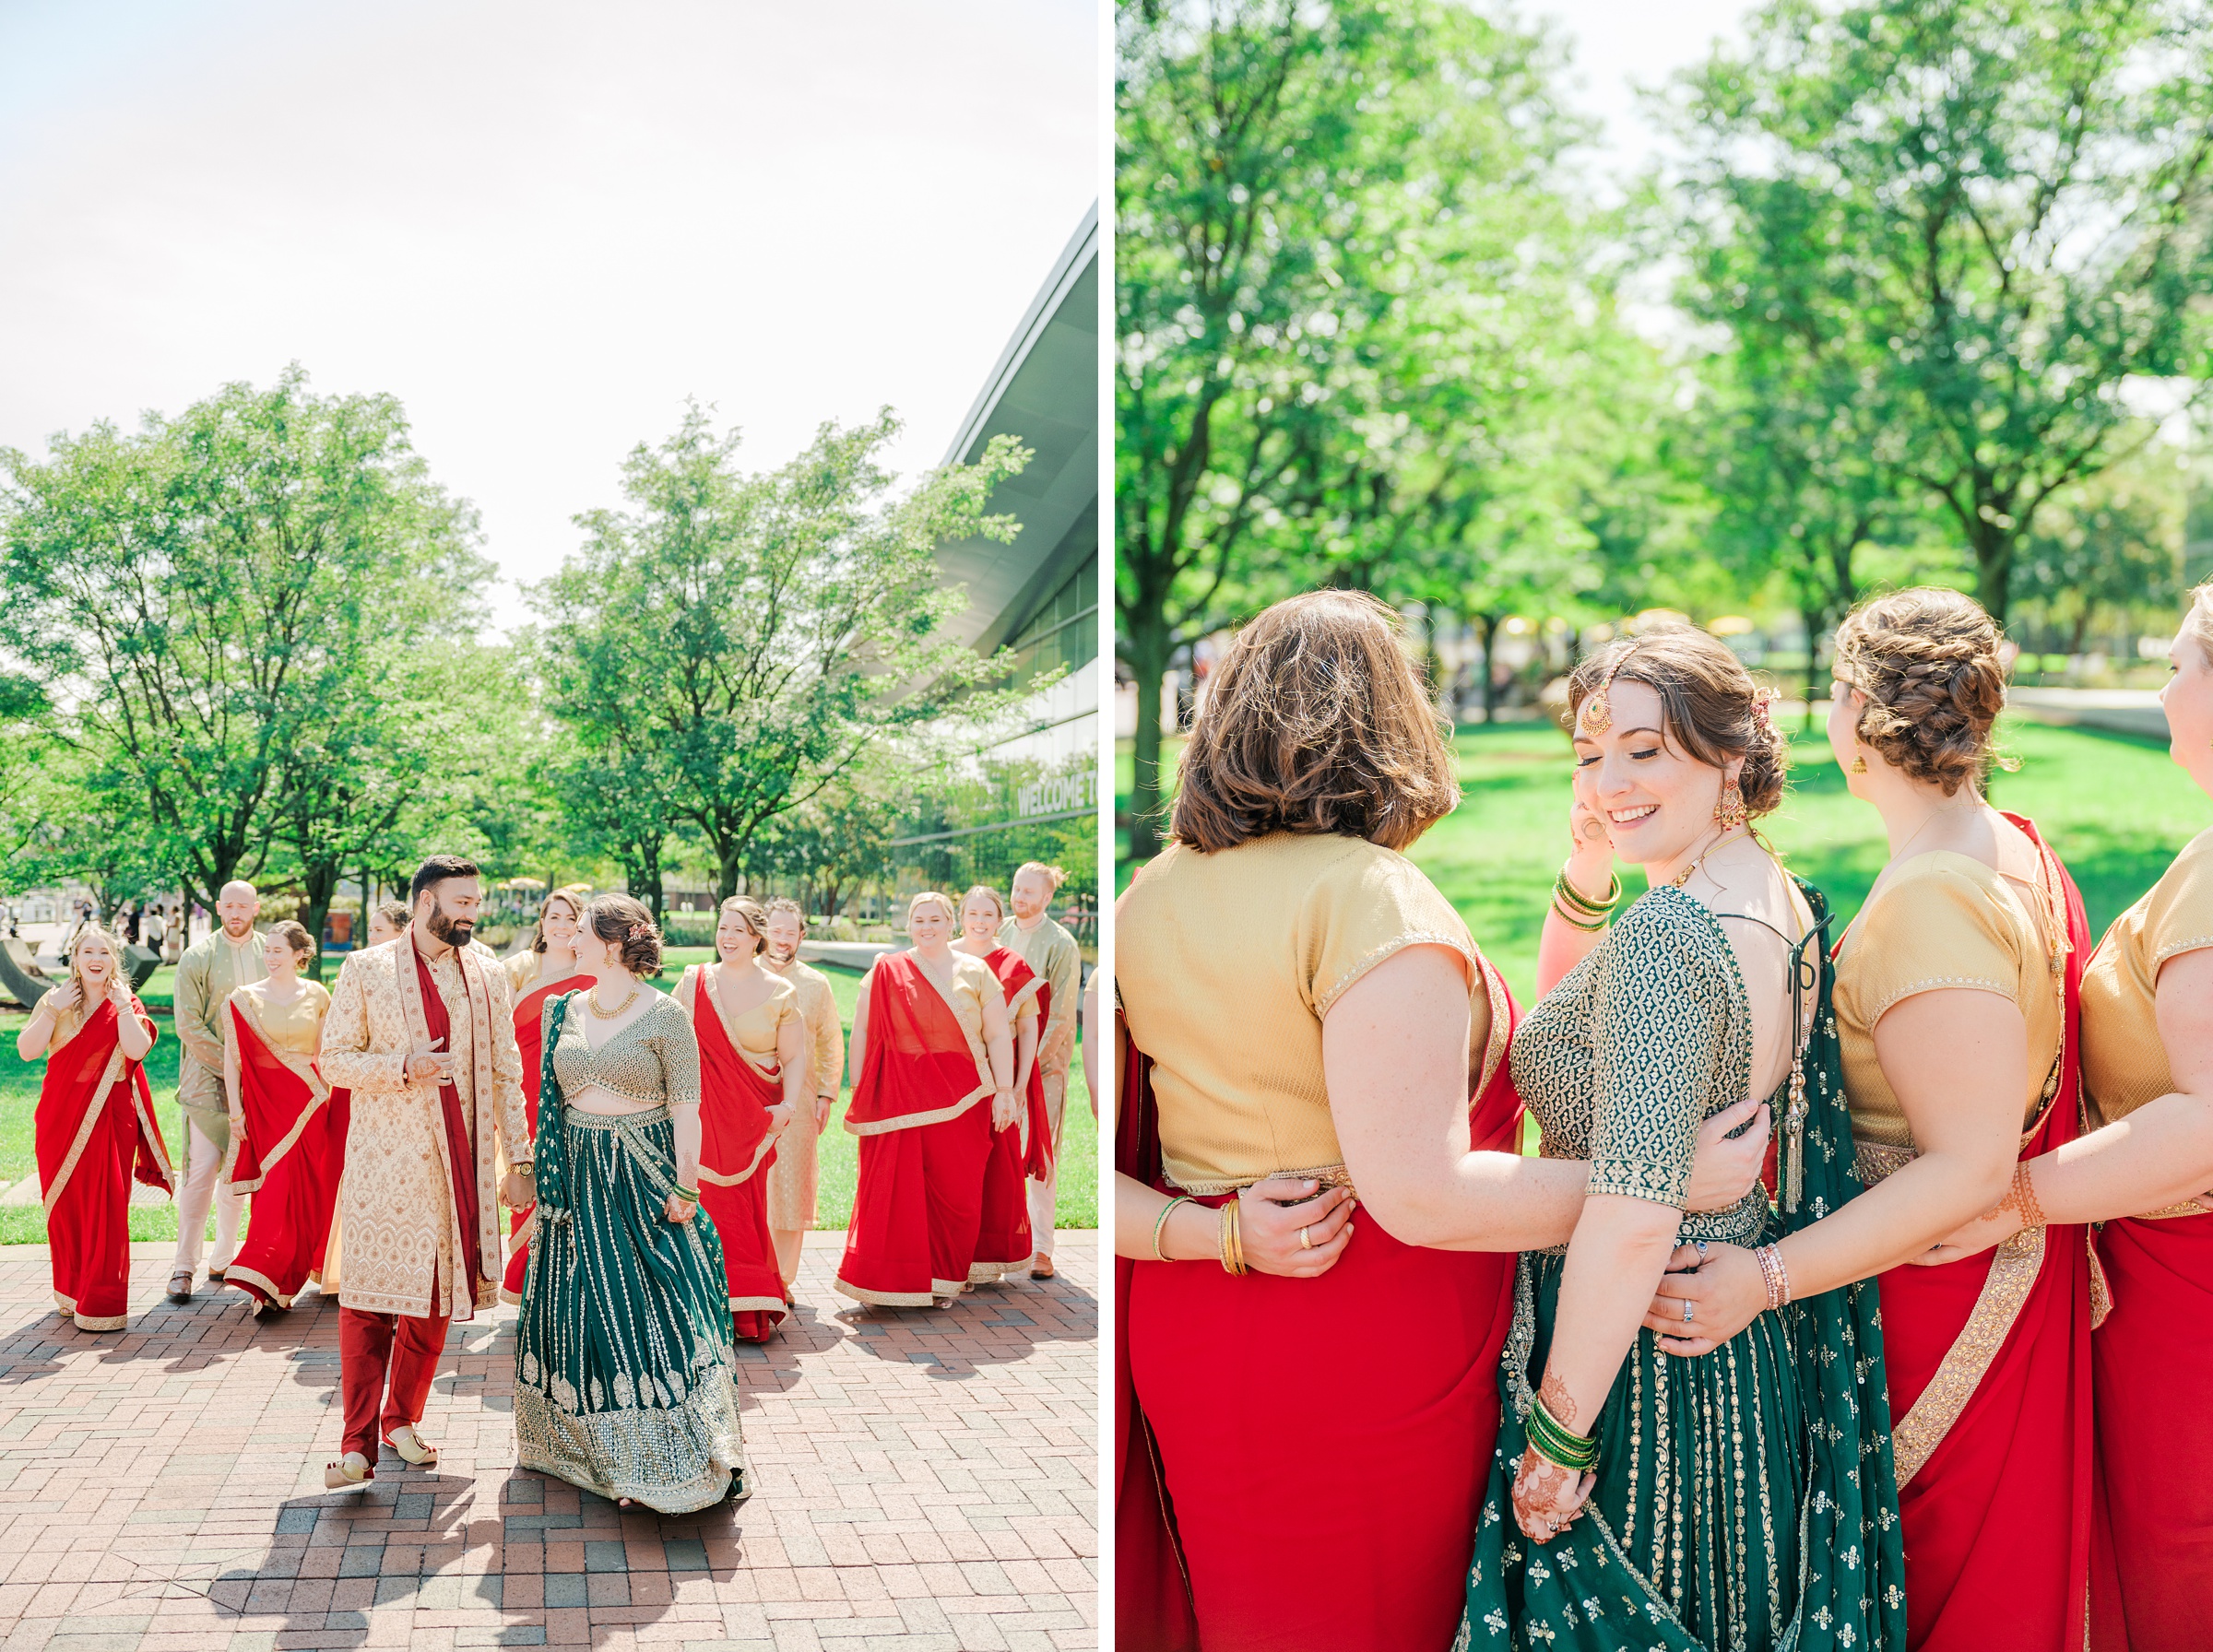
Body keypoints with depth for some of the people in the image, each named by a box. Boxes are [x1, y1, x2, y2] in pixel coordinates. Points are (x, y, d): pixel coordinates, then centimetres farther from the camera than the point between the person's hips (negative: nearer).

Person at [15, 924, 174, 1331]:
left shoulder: (126, 1003, 4)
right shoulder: (56, 999, 7)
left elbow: (138, 1049, -14)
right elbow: (27, 1050, -4)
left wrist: (121, 1005, -15)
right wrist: (53, 1011, -13)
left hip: (109, 1118, -2)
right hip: (61, 1117, 2)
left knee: (106, 1206, -6)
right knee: (65, 1205, 7)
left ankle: (101, 1304, -1)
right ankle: (71, 1292, 24)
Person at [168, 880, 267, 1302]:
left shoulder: (273, 954, 7)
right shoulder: (197, 957, -2)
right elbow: (189, 1026, -6)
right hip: (207, 1076, -3)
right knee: (202, 1169, -9)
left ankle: (224, 1260, 18)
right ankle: (184, 1267, -2)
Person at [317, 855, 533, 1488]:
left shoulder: (488, 977, 9)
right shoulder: (366, 970, 1)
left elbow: (506, 1075, 11)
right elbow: (334, 1059, 1)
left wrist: (519, 1161, 7)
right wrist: (402, 1066, -16)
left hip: (460, 1163, 3)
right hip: (384, 1157, -3)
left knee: (436, 1296, 9)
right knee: (369, 1298, -7)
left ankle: (402, 1419, 25)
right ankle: (358, 1443, -3)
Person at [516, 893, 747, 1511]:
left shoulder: (665, 1017, -8)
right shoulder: (564, 1011, 8)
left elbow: (686, 1110, -9)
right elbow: (550, 1097, 14)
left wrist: (685, 1188, -14)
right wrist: (545, 1169, 9)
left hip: (643, 1181, -5)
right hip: (577, 1182, 5)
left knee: (655, 1312, -6)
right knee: (579, 1312, 10)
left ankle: (673, 1456, 2)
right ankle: (592, 1447, 26)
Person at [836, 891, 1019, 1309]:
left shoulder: (975, 973, 6)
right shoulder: (886, 972, 6)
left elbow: (998, 1036, 3)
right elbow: (861, 1031, 7)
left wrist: (1004, 1091, -4)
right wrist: (858, 1088, 2)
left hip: (960, 1098, 0)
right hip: (899, 1096, 0)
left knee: (955, 1189, 3)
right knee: (892, 1187, -3)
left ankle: (945, 1279, 16)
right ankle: (889, 1279, 7)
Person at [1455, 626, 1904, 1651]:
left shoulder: (1668, 934, -26)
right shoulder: (1783, 903, 4)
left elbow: (1634, 1220, -30)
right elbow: (1565, 1018, 18)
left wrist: (1558, 1433, -22)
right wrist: (1585, 873, 3)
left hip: (1643, 1359, -9)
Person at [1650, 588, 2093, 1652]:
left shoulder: (1929, 903, -26)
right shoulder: (2017, 847, 4)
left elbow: (1973, 1168, -29)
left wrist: (1768, 1276, -32)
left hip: (1934, 1303, -9)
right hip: (2020, 1277, 9)